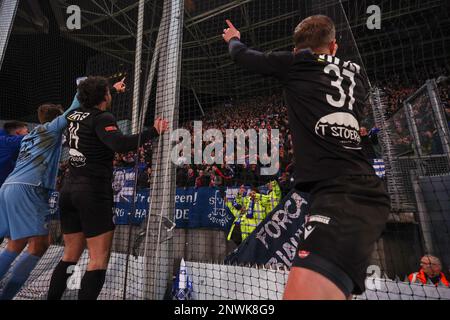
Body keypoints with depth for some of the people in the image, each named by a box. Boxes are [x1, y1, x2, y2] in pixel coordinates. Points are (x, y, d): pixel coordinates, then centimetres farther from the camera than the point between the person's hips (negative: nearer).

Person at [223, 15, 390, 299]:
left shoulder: (296, 62, 5)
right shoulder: (356, 73, 21)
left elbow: (243, 55, 20)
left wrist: (233, 38, 45)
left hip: (342, 193, -9)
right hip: (366, 191, 9)